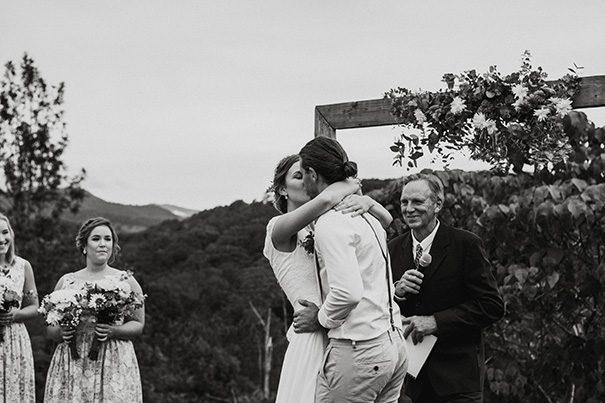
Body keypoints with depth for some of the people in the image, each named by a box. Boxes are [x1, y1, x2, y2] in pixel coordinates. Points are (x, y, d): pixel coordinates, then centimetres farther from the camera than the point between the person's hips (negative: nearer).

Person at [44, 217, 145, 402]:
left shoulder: (125, 281, 6)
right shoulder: (66, 281, 11)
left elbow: (138, 324, 4)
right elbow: (51, 329, 14)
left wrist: (113, 331, -13)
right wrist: (61, 332, -8)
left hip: (114, 364, -1)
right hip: (71, 365, 1)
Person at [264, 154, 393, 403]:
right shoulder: (279, 227, -3)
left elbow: (385, 219, 11)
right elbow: (327, 199, -21)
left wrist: (366, 200, -9)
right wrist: (352, 185, -1)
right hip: (314, 341, -6)